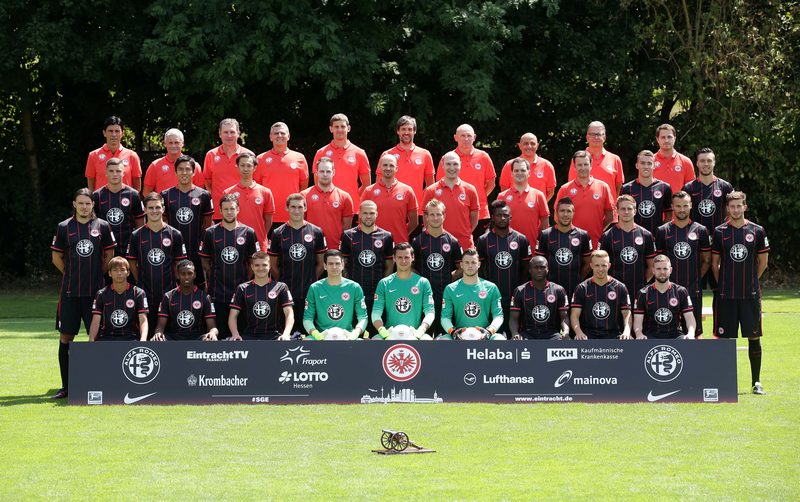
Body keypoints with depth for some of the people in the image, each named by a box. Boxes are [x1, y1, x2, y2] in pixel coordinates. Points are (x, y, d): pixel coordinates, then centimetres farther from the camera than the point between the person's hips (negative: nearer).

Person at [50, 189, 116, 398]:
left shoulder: (102, 226, 3)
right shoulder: (64, 227, 3)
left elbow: (109, 256, 13)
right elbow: (57, 258, 11)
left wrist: (98, 275, 10)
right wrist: (73, 274, 10)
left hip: (96, 291, 0)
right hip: (70, 292, 0)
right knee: (66, 337, 2)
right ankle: (66, 386, 9)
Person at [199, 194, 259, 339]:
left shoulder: (248, 233, 2)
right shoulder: (210, 233, 2)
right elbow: (205, 261, 9)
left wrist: (246, 280, 2)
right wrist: (213, 279, 3)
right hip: (217, 293, 0)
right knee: (220, 331, 3)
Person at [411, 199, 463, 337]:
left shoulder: (452, 241, 7)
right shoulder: (418, 241, 5)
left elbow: (461, 268, 14)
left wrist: (448, 278, 3)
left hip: (446, 294, 1)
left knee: (443, 333, 1)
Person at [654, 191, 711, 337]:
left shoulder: (700, 231, 4)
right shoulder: (663, 231, 3)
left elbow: (707, 261, 11)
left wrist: (695, 278, 5)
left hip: (693, 290, 0)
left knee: (696, 333, 2)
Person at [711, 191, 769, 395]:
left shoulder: (757, 231, 2)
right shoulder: (720, 232, 1)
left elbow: (763, 261, 11)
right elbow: (714, 263, 9)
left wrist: (751, 281, 13)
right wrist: (723, 284, 10)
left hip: (750, 294, 0)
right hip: (725, 295, 0)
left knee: (754, 337, 2)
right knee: (725, 338, 2)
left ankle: (756, 382, 9)